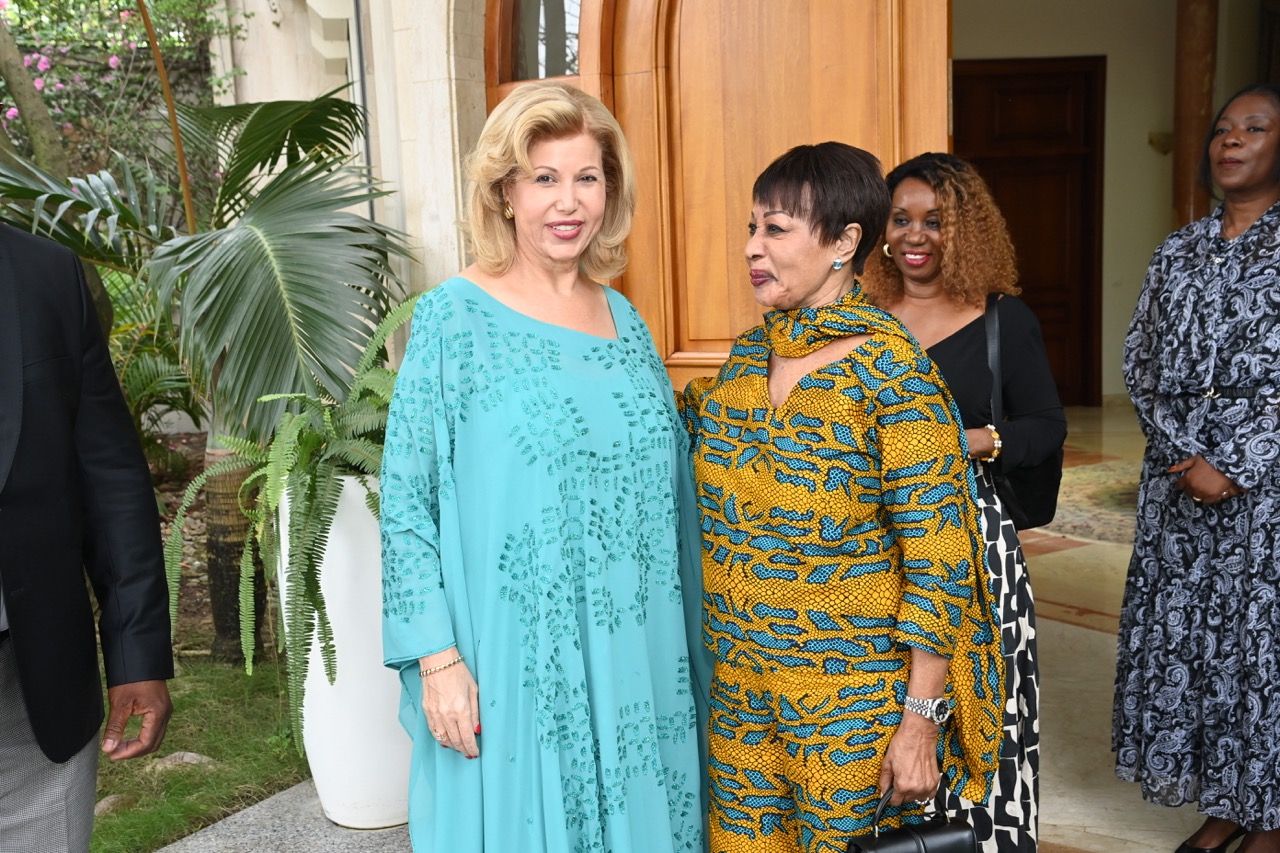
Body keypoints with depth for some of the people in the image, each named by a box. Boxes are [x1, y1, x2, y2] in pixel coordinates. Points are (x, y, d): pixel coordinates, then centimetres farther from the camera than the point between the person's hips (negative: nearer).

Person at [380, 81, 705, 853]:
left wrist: (681, 646, 14)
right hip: (510, 665, -5)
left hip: (634, 662, 5)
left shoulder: (626, 320, 8)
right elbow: (406, 501, -9)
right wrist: (437, 657, -13)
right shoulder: (454, 318, -7)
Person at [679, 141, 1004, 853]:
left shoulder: (893, 370, -16)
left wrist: (921, 721, -16)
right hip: (743, 681, 6)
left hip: (853, 692, -6)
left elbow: (938, 558, -16)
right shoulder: (748, 355, 3)